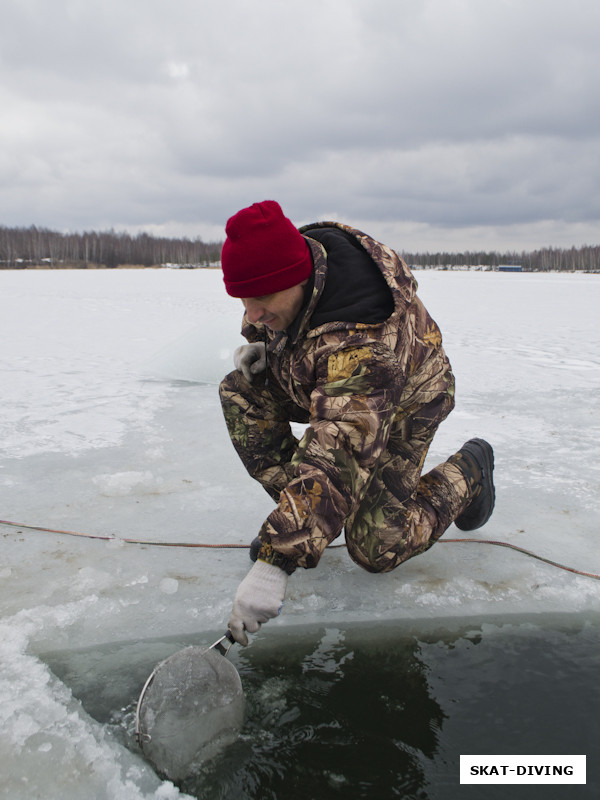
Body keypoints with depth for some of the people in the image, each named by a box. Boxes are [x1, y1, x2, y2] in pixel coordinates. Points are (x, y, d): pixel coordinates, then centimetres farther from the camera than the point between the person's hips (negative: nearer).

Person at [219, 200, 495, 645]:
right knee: (240, 392, -15)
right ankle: (296, 515, -4)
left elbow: (340, 451, -52)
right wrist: (256, 345, -17)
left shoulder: (362, 341, -45)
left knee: (375, 549, -8)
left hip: (401, 404, -7)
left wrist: (276, 562, -57)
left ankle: (467, 470, 16)